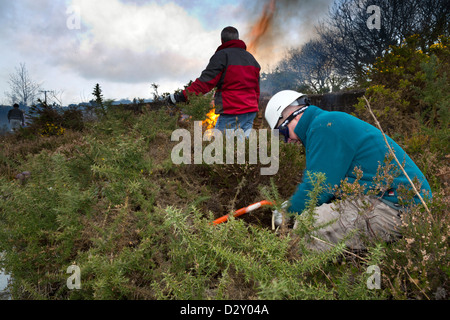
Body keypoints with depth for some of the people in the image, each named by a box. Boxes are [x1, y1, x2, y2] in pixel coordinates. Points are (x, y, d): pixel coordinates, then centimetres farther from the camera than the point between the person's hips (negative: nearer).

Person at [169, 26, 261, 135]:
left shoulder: (222, 55, -5)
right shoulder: (251, 58, 19)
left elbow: (205, 82, -14)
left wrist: (182, 96, -12)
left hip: (232, 114, -7)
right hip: (250, 112, 8)